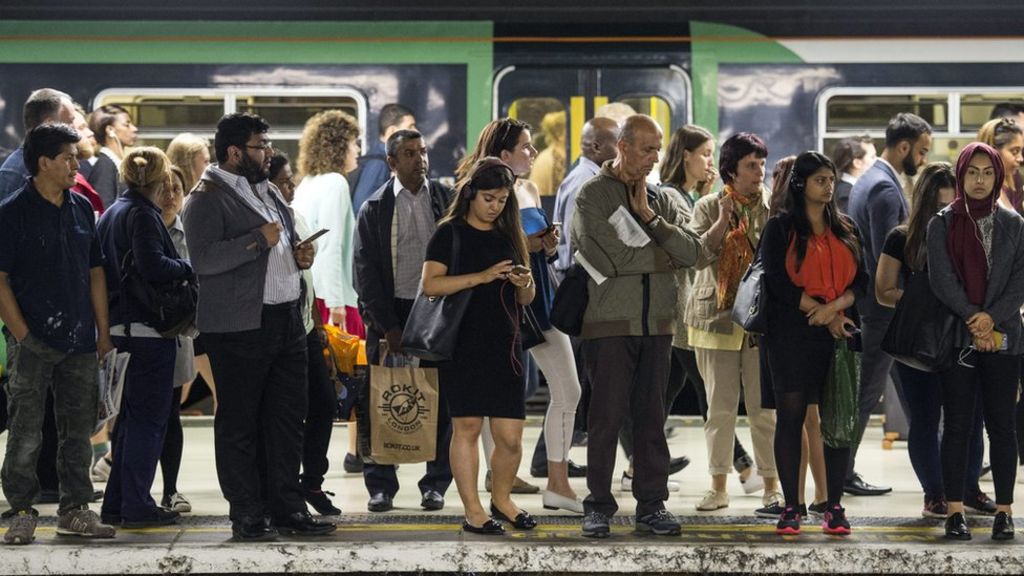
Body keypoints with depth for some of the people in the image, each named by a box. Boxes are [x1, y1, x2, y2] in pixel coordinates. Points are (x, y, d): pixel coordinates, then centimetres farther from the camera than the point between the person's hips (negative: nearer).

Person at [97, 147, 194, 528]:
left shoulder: (111, 214, 14)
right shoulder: (143, 214, -13)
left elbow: (103, 268, 18)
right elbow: (153, 266, -24)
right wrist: (188, 268, -9)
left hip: (120, 323, 9)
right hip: (148, 327, -9)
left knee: (130, 417, 16)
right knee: (148, 418, -2)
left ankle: (117, 503, 19)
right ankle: (136, 507, 0)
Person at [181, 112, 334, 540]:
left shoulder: (269, 192, 19)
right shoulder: (208, 197, -9)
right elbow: (204, 259, -22)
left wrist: (299, 256, 10)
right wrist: (259, 240, -19)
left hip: (286, 320, 8)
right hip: (239, 326, -8)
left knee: (287, 417, 10)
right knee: (239, 422, 0)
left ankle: (287, 507, 17)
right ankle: (246, 514, 6)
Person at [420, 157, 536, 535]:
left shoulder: (510, 236, 16)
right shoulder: (450, 233, 1)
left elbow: (526, 300, 19)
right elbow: (430, 285, -11)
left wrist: (525, 284, -5)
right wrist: (482, 277, -18)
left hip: (505, 345, 4)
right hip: (463, 344, -4)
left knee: (511, 436, 1)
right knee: (467, 426, -3)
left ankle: (501, 498, 23)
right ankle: (473, 511, 5)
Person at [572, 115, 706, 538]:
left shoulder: (661, 199, 15)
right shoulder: (593, 195, -2)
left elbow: (692, 253, 1)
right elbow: (610, 259, -14)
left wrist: (651, 218, -8)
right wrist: (666, 255, -3)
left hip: (657, 323, 5)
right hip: (609, 323, -5)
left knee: (652, 416, 7)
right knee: (606, 417, -1)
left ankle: (652, 503, 13)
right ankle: (599, 506, 7)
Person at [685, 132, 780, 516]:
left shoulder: (773, 208, 4)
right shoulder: (708, 208, 6)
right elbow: (697, 257, -6)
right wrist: (722, 224, -16)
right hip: (716, 316, 1)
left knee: (765, 407, -2)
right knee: (720, 407, 6)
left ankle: (771, 487, 4)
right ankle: (718, 486, 15)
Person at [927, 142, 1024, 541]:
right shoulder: (942, 224, 5)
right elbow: (941, 279, -4)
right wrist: (973, 319, -13)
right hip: (956, 338, -1)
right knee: (957, 425, 0)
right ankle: (955, 511, 3)